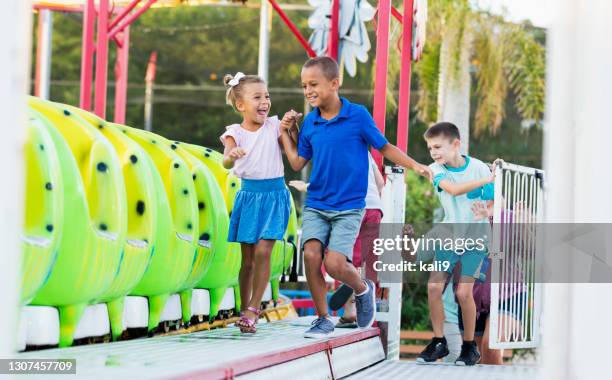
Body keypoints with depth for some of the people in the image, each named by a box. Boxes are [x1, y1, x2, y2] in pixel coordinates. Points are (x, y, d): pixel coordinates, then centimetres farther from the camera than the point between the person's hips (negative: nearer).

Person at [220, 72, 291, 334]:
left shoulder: (274, 127, -1)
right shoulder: (235, 133, -4)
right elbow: (226, 162, -21)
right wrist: (232, 156, -44)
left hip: (274, 196, -1)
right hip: (249, 195, 1)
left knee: (262, 252, -12)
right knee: (247, 257, 6)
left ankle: (253, 310, -3)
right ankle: (244, 310, 18)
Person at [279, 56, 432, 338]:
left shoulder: (358, 115, -7)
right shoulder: (309, 123, 5)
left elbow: (384, 147, 1)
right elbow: (297, 163, 11)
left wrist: (414, 165, -7)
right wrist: (285, 132, 8)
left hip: (349, 207, -4)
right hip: (315, 205, 4)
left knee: (335, 264, -18)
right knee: (311, 254, -17)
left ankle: (363, 289, 18)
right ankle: (323, 319, 2)